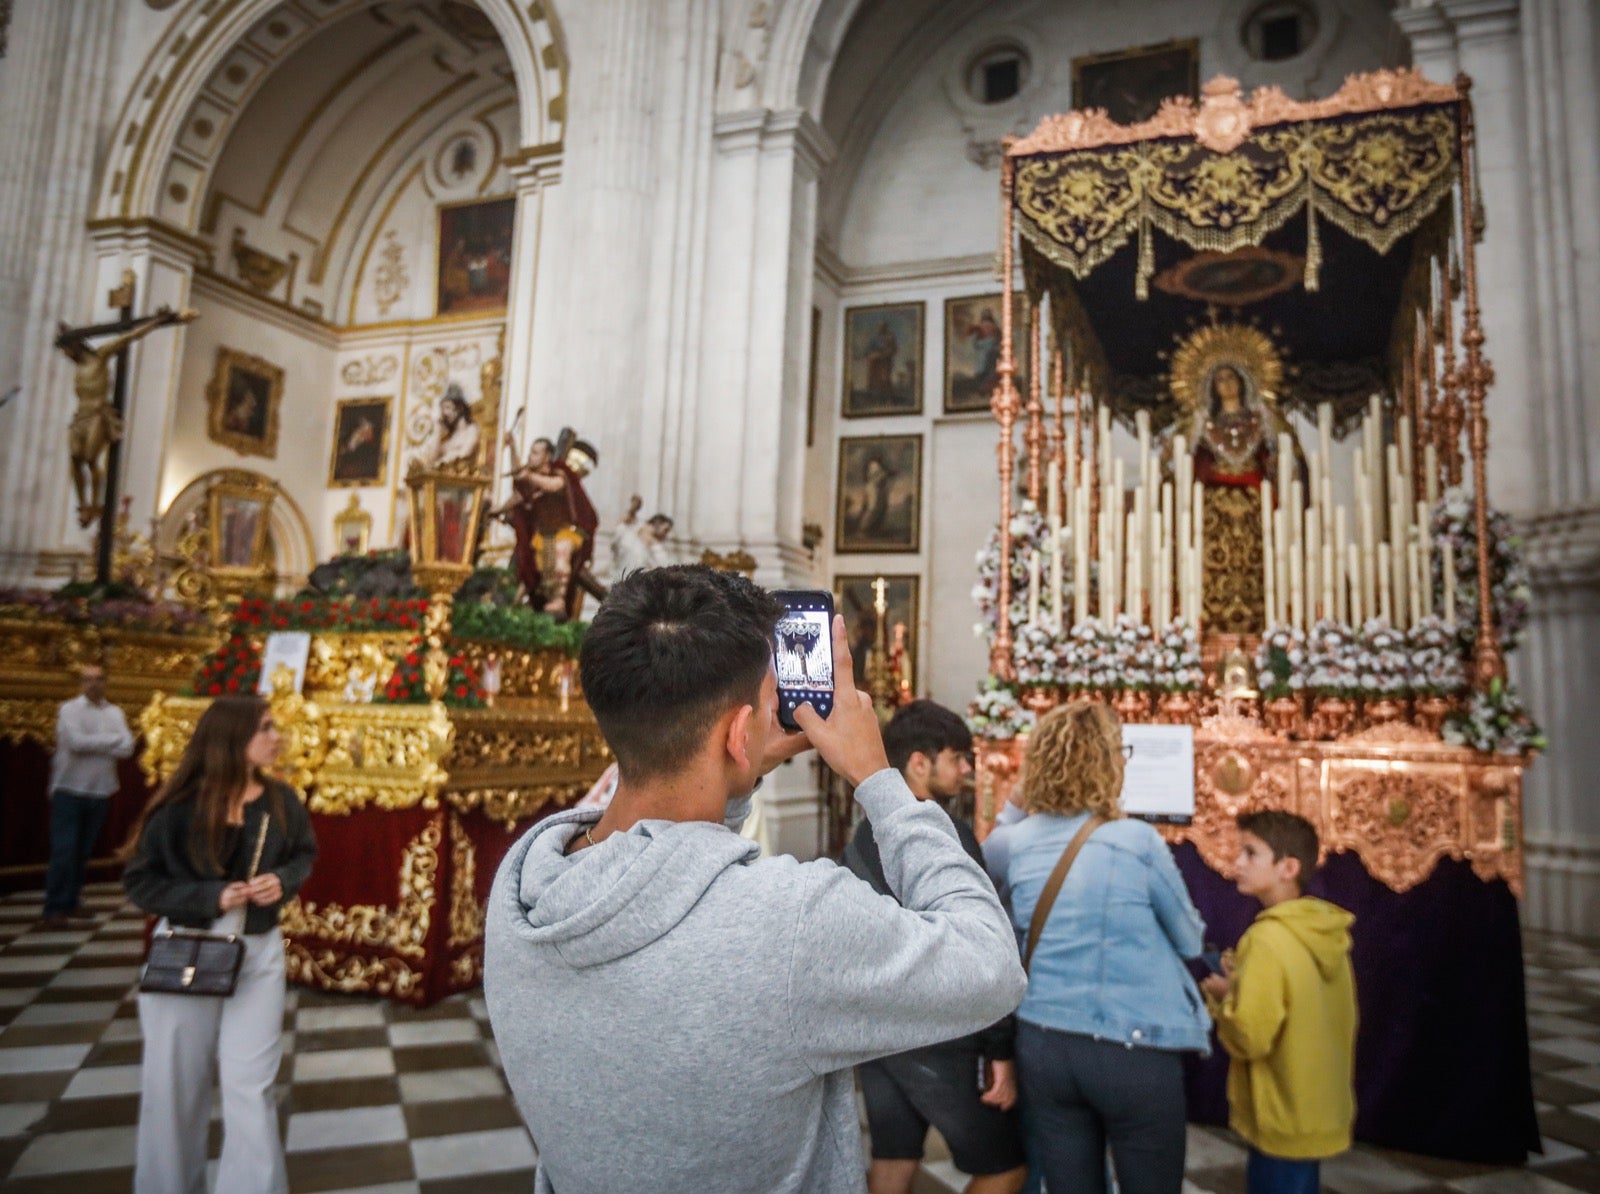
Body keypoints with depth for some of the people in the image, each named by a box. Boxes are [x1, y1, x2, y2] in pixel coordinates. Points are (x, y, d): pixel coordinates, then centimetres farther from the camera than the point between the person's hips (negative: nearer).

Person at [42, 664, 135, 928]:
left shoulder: (114, 713, 8)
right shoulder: (69, 710, -4)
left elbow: (127, 748, -4)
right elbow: (75, 741, -19)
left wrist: (91, 744, -14)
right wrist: (111, 740, -10)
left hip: (100, 792, 4)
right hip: (69, 790, -4)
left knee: (83, 852, 11)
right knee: (63, 851, -9)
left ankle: (70, 902, 21)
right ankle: (54, 910, -6)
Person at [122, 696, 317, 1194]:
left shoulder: (281, 801, -5)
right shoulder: (179, 807, -14)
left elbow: (304, 855, 11)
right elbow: (140, 880, -7)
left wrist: (283, 880, -10)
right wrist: (210, 896, -19)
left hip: (258, 953, 1)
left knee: (250, 1086, 2)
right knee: (176, 1084, 13)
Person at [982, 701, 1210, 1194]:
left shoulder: (1017, 842, -4)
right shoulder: (1137, 841, -13)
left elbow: (985, 854, 22)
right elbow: (1191, 941, 2)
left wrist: (1020, 800, 17)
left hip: (1043, 1046, 4)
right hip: (1132, 1051, -3)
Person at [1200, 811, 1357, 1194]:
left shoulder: (1268, 939, -24)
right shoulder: (1329, 934, 2)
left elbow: (1248, 1038, -26)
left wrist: (1224, 997, -9)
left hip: (1283, 1123, -8)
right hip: (1319, 1115, 8)